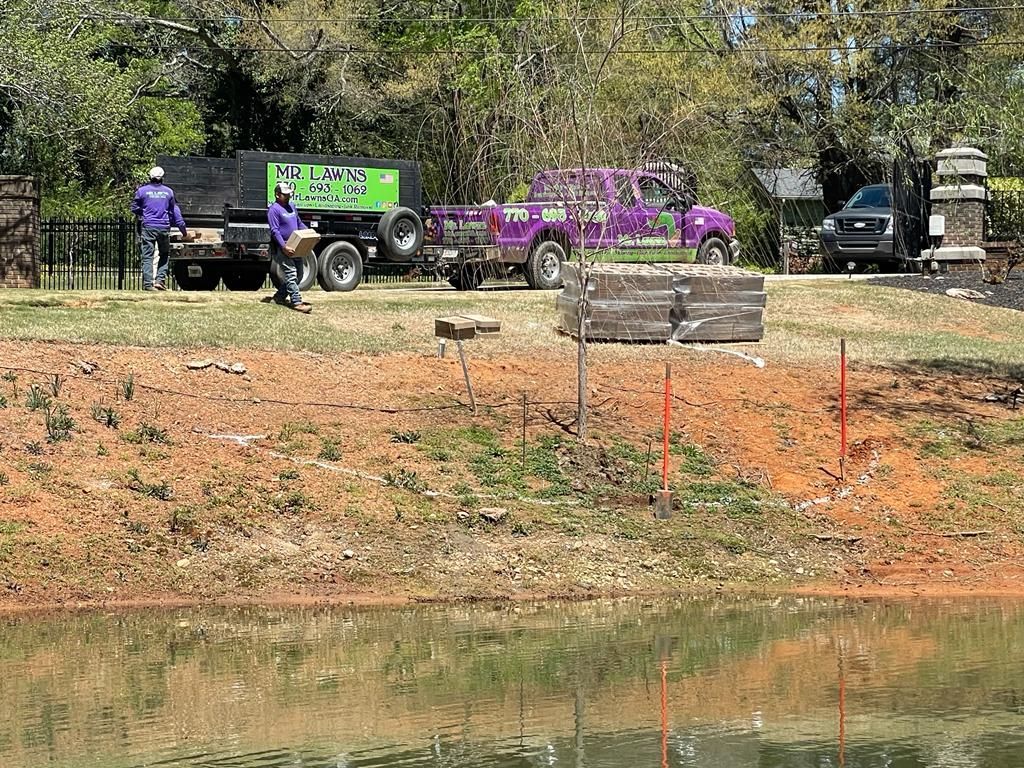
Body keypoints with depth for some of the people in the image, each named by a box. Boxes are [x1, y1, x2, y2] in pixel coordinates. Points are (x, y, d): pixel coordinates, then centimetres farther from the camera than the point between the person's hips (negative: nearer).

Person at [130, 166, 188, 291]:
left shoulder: (142, 191, 1)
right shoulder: (168, 192, 5)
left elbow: (134, 208, 9)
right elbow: (176, 213, 10)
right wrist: (183, 230, 17)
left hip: (148, 227, -1)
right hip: (164, 227, 1)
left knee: (147, 256, 0)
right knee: (164, 255, 15)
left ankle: (148, 284, -8)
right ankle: (160, 280, 2)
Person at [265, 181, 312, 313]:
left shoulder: (291, 206, 16)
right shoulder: (274, 209, -11)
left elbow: (300, 224, 24)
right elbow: (275, 231, -18)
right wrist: (284, 247, -26)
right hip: (281, 248, -9)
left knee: (298, 275, 12)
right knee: (291, 275, -13)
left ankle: (279, 297, 24)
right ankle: (297, 302, -18)